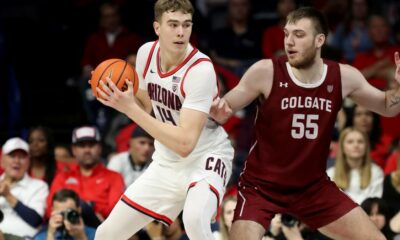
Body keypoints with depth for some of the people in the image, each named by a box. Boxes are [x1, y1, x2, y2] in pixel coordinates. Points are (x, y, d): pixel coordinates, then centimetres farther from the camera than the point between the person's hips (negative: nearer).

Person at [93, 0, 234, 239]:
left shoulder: (200, 70, -26)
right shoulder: (147, 52, -6)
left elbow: (184, 144, -31)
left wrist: (130, 109, -30)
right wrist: (122, 99, -10)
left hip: (205, 158, -6)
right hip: (167, 162, 6)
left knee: (195, 218, -39)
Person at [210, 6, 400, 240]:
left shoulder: (343, 77, -7)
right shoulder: (266, 72, -17)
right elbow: (225, 107, -7)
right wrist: (219, 113, -31)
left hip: (314, 187, 4)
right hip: (261, 185, -3)